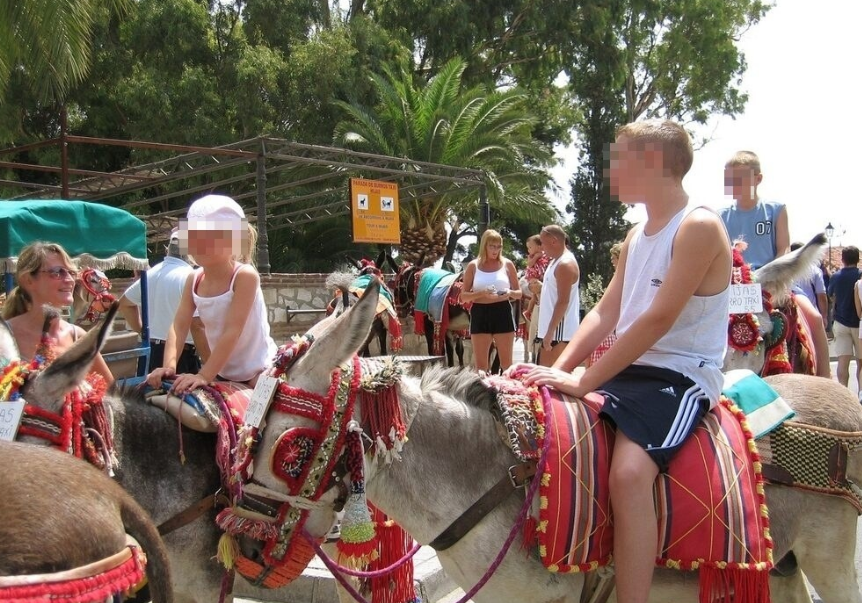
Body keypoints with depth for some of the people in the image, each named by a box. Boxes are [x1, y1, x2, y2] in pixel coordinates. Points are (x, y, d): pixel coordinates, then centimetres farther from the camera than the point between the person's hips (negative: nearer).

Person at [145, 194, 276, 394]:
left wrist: (204, 375, -30)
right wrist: (169, 366, -23)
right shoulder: (194, 280, -3)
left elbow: (233, 331, -26)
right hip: (223, 373, 6)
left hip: (259, 372, -6)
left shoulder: (244, 276, -22)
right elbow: (179, 326, -6)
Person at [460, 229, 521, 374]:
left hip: (502, 313, 0)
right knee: (480, 364, 2)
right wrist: (482, 293, -15)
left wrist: (510, 293, -13)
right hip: (480, 314, 0)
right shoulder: (473, 266, 4)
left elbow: (519, 293, 11)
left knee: (506, 363, 4)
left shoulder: (507, 264, 5)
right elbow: (463, 296, 3)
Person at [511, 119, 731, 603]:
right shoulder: (637, 237, 15)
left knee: (629, 471, -33)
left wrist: (584, 383, -22)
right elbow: (605, 314, 12)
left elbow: (659, 319, -21)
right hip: (629, 369, 9)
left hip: (682, 377, -9)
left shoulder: (699, 227, -13)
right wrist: (559, 370, -3)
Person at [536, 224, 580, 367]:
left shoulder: (565, 264, -17)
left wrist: (550, 331, -23)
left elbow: (563, 302, -22)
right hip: (551, 328, 11)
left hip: (559, 330, -11)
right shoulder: (555, 261, 16)